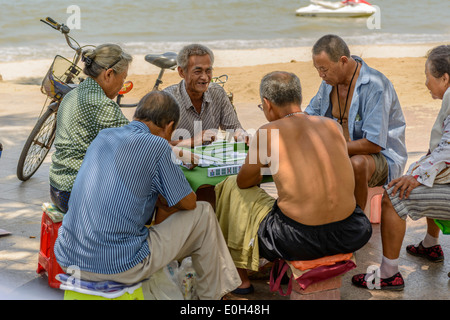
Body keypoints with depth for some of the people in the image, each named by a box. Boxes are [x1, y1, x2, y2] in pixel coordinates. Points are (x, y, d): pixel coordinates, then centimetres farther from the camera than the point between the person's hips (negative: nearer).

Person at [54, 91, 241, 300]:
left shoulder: (103, 136, 11)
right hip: (118, 265, -7)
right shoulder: (156, 146, -9)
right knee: (203, 214, 9)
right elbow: (188, 203, 2)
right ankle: (212, 295, 23)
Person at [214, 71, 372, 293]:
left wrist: (259, 173, 34)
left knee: (233, 188, 21)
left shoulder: (268, 133, -6)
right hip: (349, 236, 5)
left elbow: (244, 182, 10)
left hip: (300, 240, -4)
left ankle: (240, 277, 35)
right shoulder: (333, 126, 7)